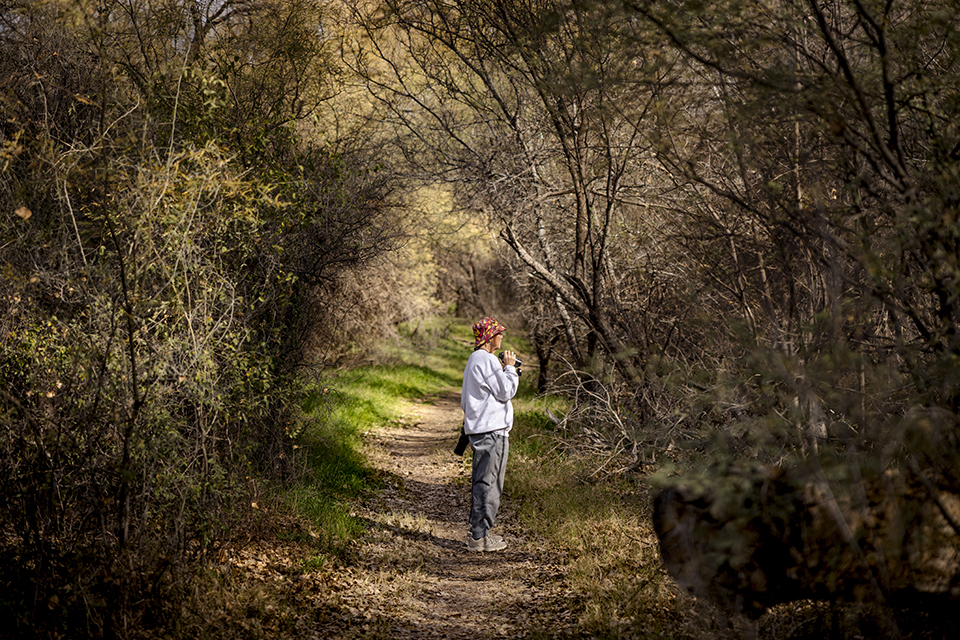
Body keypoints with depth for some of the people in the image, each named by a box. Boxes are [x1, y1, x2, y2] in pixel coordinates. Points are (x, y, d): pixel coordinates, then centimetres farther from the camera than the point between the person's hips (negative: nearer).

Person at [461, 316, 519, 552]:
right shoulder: (486, 360, -14)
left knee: (482, 482, 15)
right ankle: (478, 536, -4)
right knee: (488, 483, -7)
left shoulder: (475, 359, 19)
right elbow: (505, 391, -14)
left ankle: (478, 532, 21)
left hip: (479, 428, 11)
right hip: (491, 430, -11)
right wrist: (510, 368, -1)